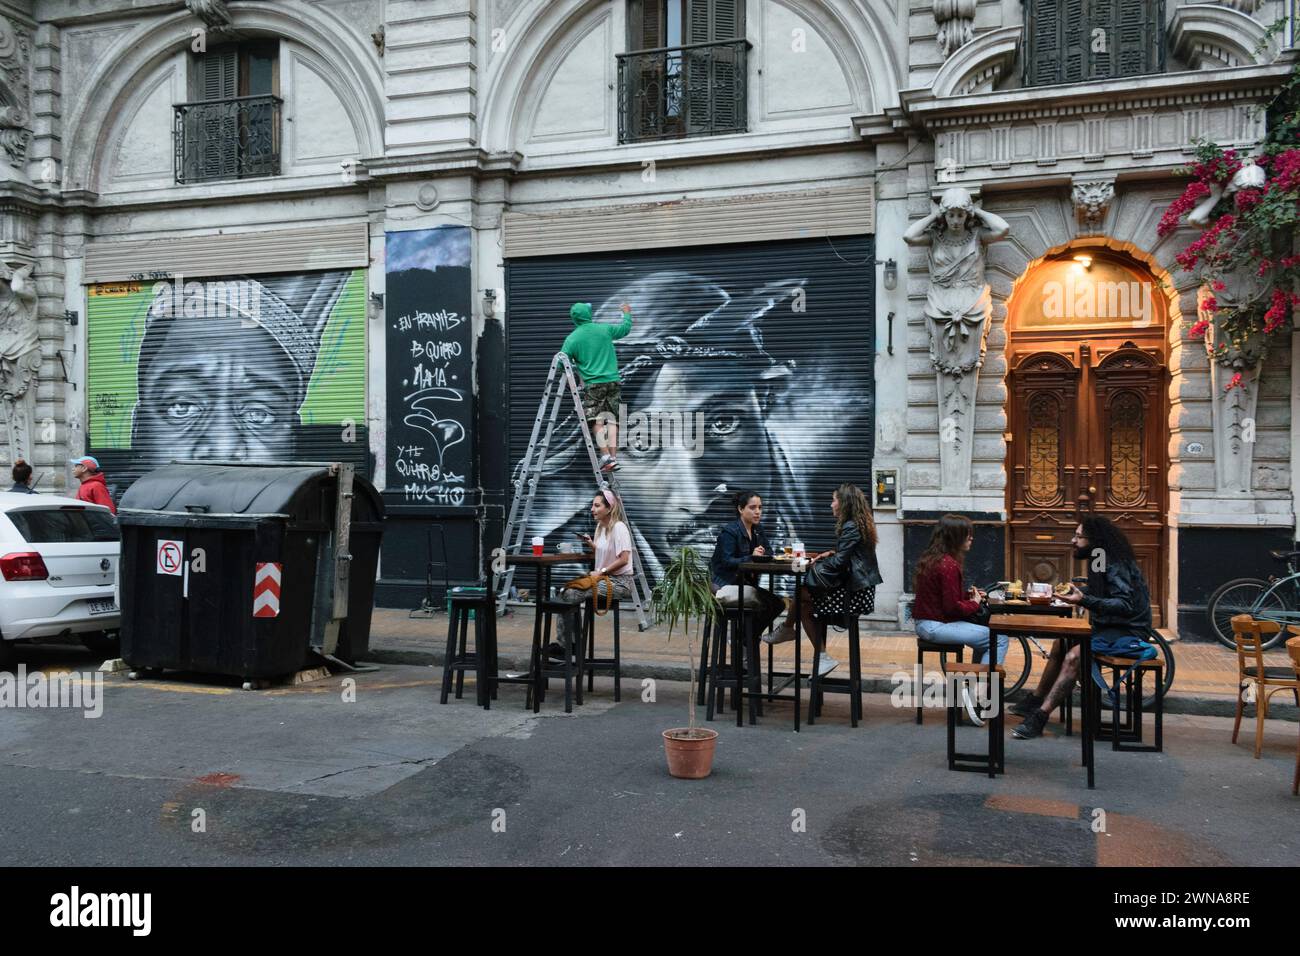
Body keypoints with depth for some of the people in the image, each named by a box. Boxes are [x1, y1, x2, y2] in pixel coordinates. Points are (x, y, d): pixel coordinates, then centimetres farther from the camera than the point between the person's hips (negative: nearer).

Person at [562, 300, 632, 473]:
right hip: (612, 381, 3)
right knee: (612, 420, 4)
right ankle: (614, 457, -2)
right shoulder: (604, 329, 5)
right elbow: (625, 328, 23)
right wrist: (627, 314, 42)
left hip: (592, 384, -3)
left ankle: (606, 456, -15)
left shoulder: (572, 338, -2)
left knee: (597, 421, -2)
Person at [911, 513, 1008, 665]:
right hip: (937, 626, -10)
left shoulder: (931, 558, 9)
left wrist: (968, 594, 7)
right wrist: (975, 603, -3)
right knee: (1000, 639, -8)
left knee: (985, 633, 25)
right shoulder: (948, 565, -20)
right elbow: (952, 607, -20)